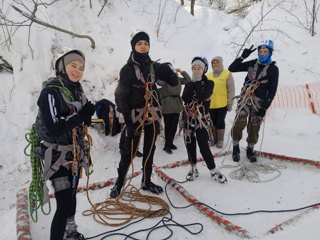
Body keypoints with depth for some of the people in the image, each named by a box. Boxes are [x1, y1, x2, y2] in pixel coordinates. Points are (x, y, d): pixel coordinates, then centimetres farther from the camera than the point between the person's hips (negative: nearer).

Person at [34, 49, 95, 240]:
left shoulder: (77, 90, 3)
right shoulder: (51, 91, -18)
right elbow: (53, 127, -29)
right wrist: (82, 115, -23)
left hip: (75, 153, 7)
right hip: (58, 156, -7)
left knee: (72, 195, 22)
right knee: (64, 204, -9)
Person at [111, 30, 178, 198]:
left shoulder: (154, 66, 8)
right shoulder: (127, 69, -3)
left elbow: (174, 82, 9)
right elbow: (122, 96, -8)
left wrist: (168, 71, -13)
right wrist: (128, 120, -15)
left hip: (153, 113, 4)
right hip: (135, 115, -4)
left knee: (150, 149, 12)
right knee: (130, 150, 0)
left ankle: (146, 181, 26)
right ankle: (119, 182, 18)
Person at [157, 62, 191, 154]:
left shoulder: (177, 78, 13)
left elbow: (189, 80, 13)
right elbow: (159, 82, -25)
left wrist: (182, 72, 6)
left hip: (177, 104, 5)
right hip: (167, 104, -5)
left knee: (174, 126, 5)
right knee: (168, 125, 2)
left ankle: (168, 144, 16)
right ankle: (168, 144, 13)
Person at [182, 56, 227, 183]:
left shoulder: (209, 83, -2)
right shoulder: (189, 84, 9)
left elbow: (201, 97, -20)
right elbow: (185, 98, -10)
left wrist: (198, 81, -11)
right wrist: (193, 82, -10)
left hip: (202, 119, -4)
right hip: (188, 118, 4)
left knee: (203, 146, -5)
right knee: (190, 145, 9)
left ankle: (213, 171, 12)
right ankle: (193, 169, 25)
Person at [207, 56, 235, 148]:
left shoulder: (227, 74, 0)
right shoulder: (208, 75, 10)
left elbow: (231, 89, -2)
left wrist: (230, 103, -7)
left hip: (222, 104, -3)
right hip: (211, 104, 3)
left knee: (220, 122, 3)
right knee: (212, 122, 8)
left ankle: (220, 140, 17)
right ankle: (213, 138, 23)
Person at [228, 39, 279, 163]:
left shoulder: (273, 69, 2)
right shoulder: (252, 64, 8)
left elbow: (272, 91, -1)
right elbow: (232, 68, 4)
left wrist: (265, 107, -8)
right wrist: (242, 57, -6)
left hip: (259, 102, -1)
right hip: (245, 98, 1)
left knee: (254, 127, 3)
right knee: (239, 123, -13)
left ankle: (250, 150, 21)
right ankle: (236, 148, 4)